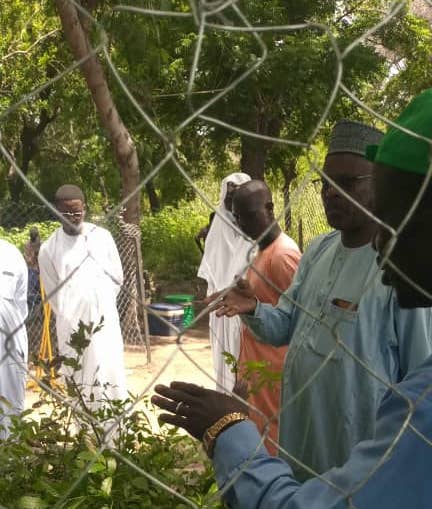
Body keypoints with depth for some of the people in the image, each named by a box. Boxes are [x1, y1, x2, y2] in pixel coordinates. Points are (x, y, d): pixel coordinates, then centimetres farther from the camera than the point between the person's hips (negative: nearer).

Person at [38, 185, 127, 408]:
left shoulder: (102, 236, 1)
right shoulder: (49, 249, -3)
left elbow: (117, 277, 9)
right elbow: (53, 294, 6)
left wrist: (101, 302, 10)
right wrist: (69, 317, 9)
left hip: (105, 319, 1)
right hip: (72, 325, -1)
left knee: (111, 376, 0)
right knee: (77, 381, 4)